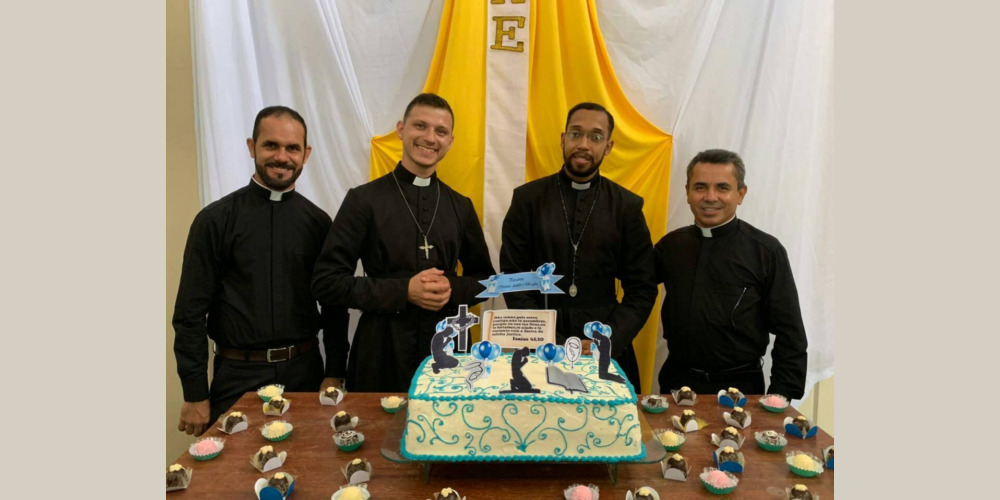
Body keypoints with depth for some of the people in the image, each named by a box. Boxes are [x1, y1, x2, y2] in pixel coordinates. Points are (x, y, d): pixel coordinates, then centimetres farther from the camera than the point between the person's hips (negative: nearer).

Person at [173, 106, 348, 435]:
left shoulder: (318, 222, 2)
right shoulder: (216, 219, -5)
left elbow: (334, 305, 5)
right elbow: (191, 311, -4)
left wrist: (334, 374, 3)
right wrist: (194, 395, -5)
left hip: (304, 371, 2)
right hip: (238, 375, -2)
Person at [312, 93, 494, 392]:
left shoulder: (461, 206, 7)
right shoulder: (364, 200, -4)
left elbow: (484, 278, 14)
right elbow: (326, 282, -7)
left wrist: (452, 289, -8)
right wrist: (403, 291, -16)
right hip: (381, 352, -3)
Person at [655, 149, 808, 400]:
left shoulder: (766, 251, -8)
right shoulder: (670, 245, 1)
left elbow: (790, 335, -6)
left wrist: (780, 400, -10)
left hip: (740, 386, -3)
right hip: (676, 381, 3)